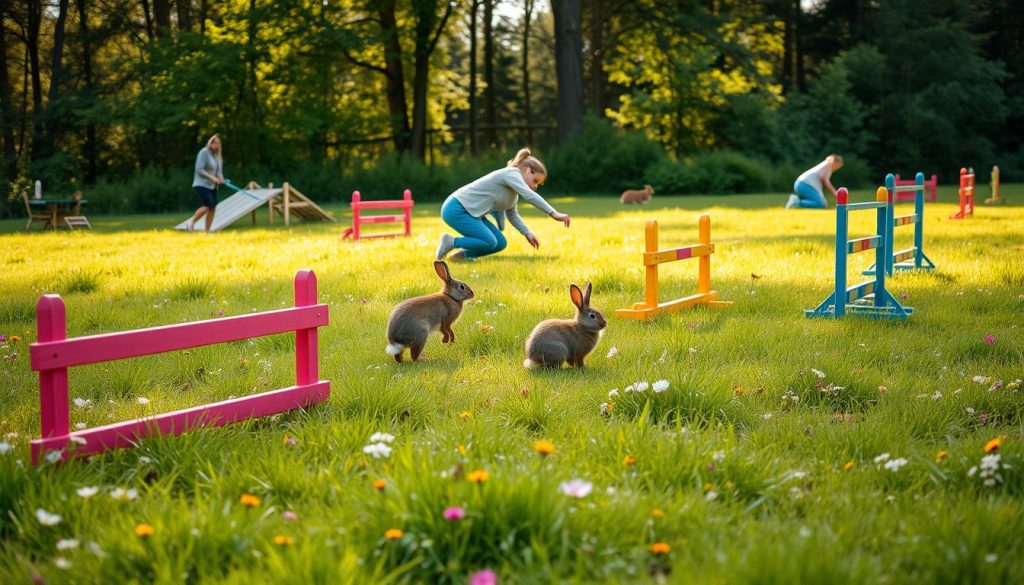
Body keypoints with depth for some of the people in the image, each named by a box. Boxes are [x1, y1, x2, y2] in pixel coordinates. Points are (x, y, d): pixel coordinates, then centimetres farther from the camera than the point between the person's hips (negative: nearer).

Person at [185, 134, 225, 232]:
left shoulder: (217, 155, 11)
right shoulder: (204, 152, -13)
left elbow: (219, 170, 19)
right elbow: (199, 169, -19)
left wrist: (220, 178, -4)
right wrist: (212, 178, -24)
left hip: (212, 186, 8)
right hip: (202, 184, -8)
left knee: (213, 208, 0)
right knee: (208, 205, -20)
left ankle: (207, 231, 6)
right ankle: (191, 221, -4)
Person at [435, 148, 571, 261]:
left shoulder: (514, 184, 15)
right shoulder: (511, 173, -15)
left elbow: (512, 214, 22)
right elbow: (529, 195, -31)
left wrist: (527, 233, 7)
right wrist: (554, 213, -36)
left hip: (469, 211, 10)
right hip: (456, 209, -10)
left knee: (501, 244, 3)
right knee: (490, 242, -21)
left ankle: (463, 254, 7)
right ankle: (451, 242, -7)